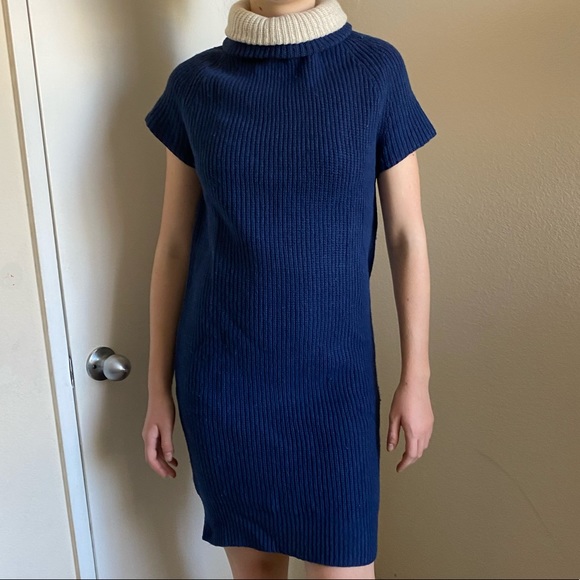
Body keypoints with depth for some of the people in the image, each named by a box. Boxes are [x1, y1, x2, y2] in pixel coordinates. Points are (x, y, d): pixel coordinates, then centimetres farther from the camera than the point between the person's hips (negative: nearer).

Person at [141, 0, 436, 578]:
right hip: (222, 380, 1)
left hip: (333, 379, -1)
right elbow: (174, 246, 3)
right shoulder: (195, 83, -1)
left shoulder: (377, 69, -3)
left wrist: (415, 376, -1)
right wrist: (158, 388, 5)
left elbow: (406, 234, -1)